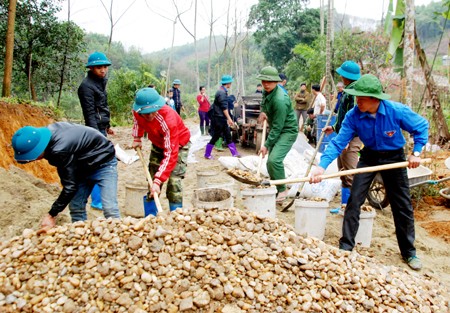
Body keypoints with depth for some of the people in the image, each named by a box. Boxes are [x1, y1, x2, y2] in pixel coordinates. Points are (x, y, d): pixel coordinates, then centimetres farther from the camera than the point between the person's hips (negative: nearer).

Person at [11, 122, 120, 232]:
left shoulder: (60, 150, -37)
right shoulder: (48, 132, -12)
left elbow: (70, 186, -30)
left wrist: (51, 215, -22)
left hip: (103, 163, -9)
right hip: (85, 165, 9)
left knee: (109, 209, -17)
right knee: (75, 207, 5)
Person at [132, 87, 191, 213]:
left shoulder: (168, 119, -41)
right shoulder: (137, 111, -24)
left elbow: (170, 154, -42)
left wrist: (158, 181, -46)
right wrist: (137, 138, 1)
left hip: (179, 144, -5)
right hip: (158, 144, 6)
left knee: (174, 181, -18)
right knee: (151, 180, 3)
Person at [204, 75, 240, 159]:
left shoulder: (222, 91, 13)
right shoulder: (222, 92, -18)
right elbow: (224, 107, -21)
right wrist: (229, 119, -21)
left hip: (222, 118, 10)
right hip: (219, 118, -10)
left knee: (228, 136, 9)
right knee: (216, 136, -1)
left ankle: (234, 153, 12)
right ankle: (207, 154, 11)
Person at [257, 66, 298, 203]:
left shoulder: (280, 100, -29)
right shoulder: (267, 91, 0)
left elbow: (277, 127, -28)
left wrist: (267, 145, -25)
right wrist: (263, 112, 4)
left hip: (287, 131, -9)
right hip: (276, 130, 10)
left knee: (274, 159, -26)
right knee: (271, 162, 12)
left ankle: (282, 190, -10)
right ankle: (274, 188, 28)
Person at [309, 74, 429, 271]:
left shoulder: (397, 111, -25)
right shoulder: (353, 116, -22)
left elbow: (421, 126, -9)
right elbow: (338, 143, -24)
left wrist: (416, 152, -16)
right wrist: (322, 166, -37)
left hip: (394, 158, -1)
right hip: (369, 157, 1)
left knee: (403, 206, 6)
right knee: (354, 200, -6)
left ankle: (409, 252, 23)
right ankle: (346, 246, 6)